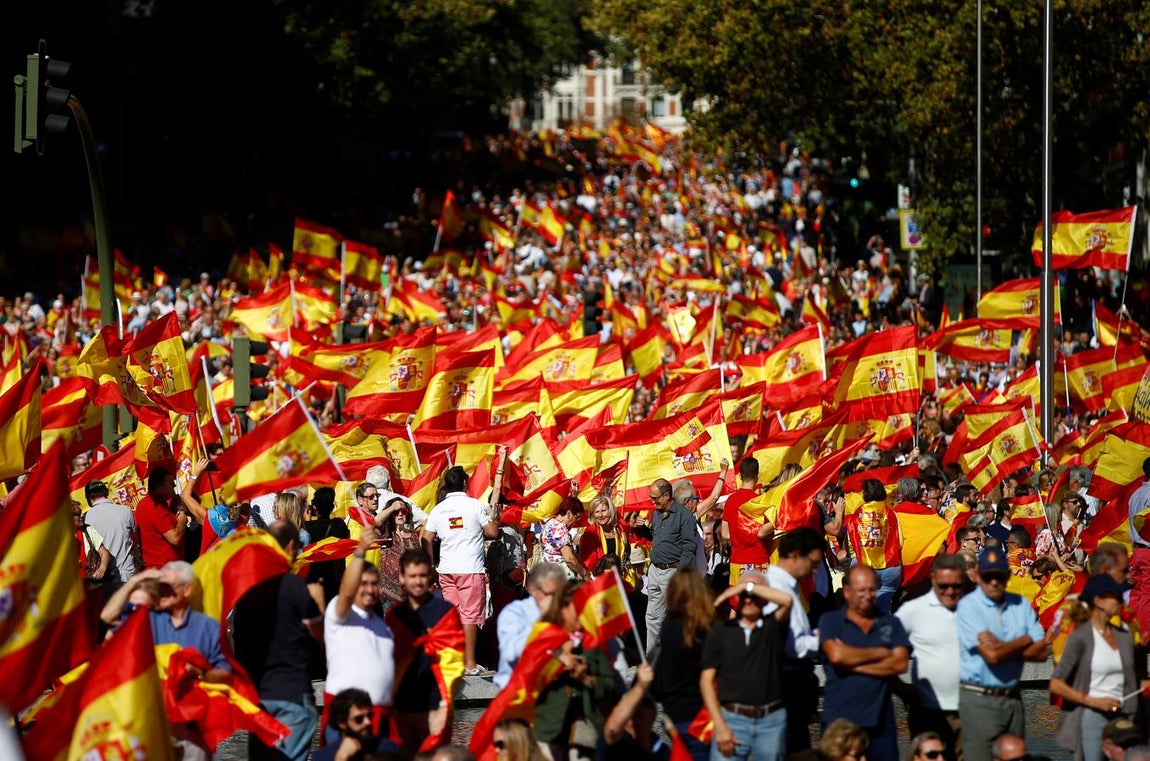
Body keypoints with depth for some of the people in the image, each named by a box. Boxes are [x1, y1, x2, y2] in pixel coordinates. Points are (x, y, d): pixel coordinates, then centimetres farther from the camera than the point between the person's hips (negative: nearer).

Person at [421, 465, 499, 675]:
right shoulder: (475, 505, -6)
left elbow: (426, 539, 6)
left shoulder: (438, 509, 6)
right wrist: (494, 520, 16)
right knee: (470, 615, -2)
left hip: (446, 570, 4)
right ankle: (469, 664, -3)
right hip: (471, 569, -4)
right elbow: (492, 532, -6)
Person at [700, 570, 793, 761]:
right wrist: (720, 726, -6)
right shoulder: (720, 631, 7)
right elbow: (706, 680, 3)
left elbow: (786, 600, -14)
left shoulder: (773, 627, 7)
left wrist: (748, 586, -6)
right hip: (732, 719, -1)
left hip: (771, 722, 1)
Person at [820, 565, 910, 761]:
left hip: (880, 721, 2)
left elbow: (900, 663, -2)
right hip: (839, 720, -2)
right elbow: (836, 655, -13)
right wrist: (880, 653, -3)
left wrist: (854, 665, -8)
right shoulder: (830, 621, 5)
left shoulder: (891, 624, 12)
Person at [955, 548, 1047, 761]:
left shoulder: (1020, 605, 9)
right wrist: (1024, 641, -1)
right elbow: (991, 655, -17)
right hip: (978, 699, -5)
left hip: (1012, 697, 5)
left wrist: (1003, 648, -12)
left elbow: (1041, 651, 2)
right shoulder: (968, 606, -8)